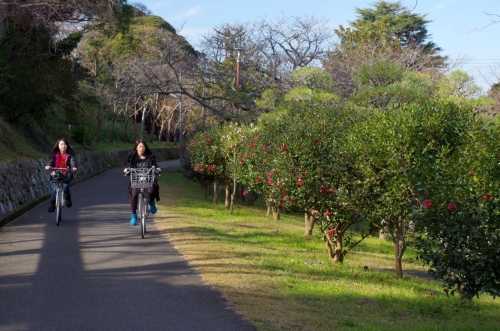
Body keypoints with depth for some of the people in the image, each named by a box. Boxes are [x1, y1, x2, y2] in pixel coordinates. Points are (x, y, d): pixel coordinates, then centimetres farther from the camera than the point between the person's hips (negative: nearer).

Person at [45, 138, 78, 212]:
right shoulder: (55, 154, 3)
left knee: (65, 188, -19)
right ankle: (52, 204, 2)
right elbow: (50, 160, -11)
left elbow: (73, 161, -13)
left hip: (66, 175, -1)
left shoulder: (70, 155, 2)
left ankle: (68, 200, 14)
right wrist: (48, 166, -34)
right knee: (53, 189, -15)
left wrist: (74, 167, -35)